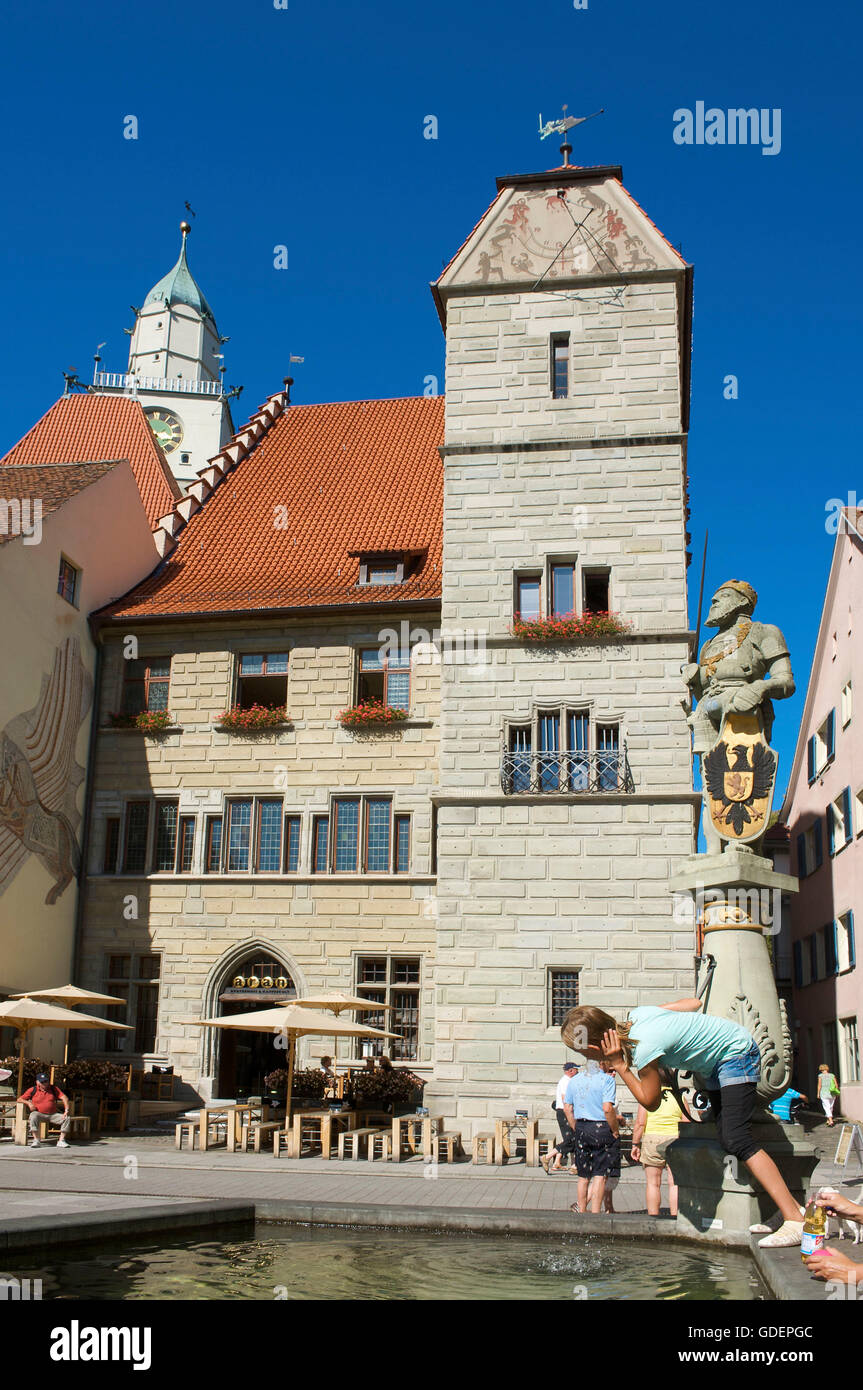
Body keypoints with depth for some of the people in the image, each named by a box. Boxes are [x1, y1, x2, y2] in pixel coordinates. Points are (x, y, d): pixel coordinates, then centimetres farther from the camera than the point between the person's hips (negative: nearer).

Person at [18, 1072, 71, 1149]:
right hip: (39, 1113, -2)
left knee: (66, 1118, -21)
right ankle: (36, 1140, -35)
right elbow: (20, 1099, 6)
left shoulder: (54, 1089, 9)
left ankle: (61, 1141, -17)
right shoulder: (33, 1090, 7)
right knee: (33, 1116, -36)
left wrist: (66, 1110, -16)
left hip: (53, 1114, 2)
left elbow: (64, 1098, 0)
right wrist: (28, 1103, -14)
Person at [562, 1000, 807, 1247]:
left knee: (736, 1140, -19)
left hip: (737, 1053, -10)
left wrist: (619, 1065, -18)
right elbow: (694, 1002, 2)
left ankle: (796, 1220, -19)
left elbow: (651, 1102, -16)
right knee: (728, 1140, 5)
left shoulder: (643, 1048, -32)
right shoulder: (635, 1014, -9)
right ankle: (788, 1206, 9)